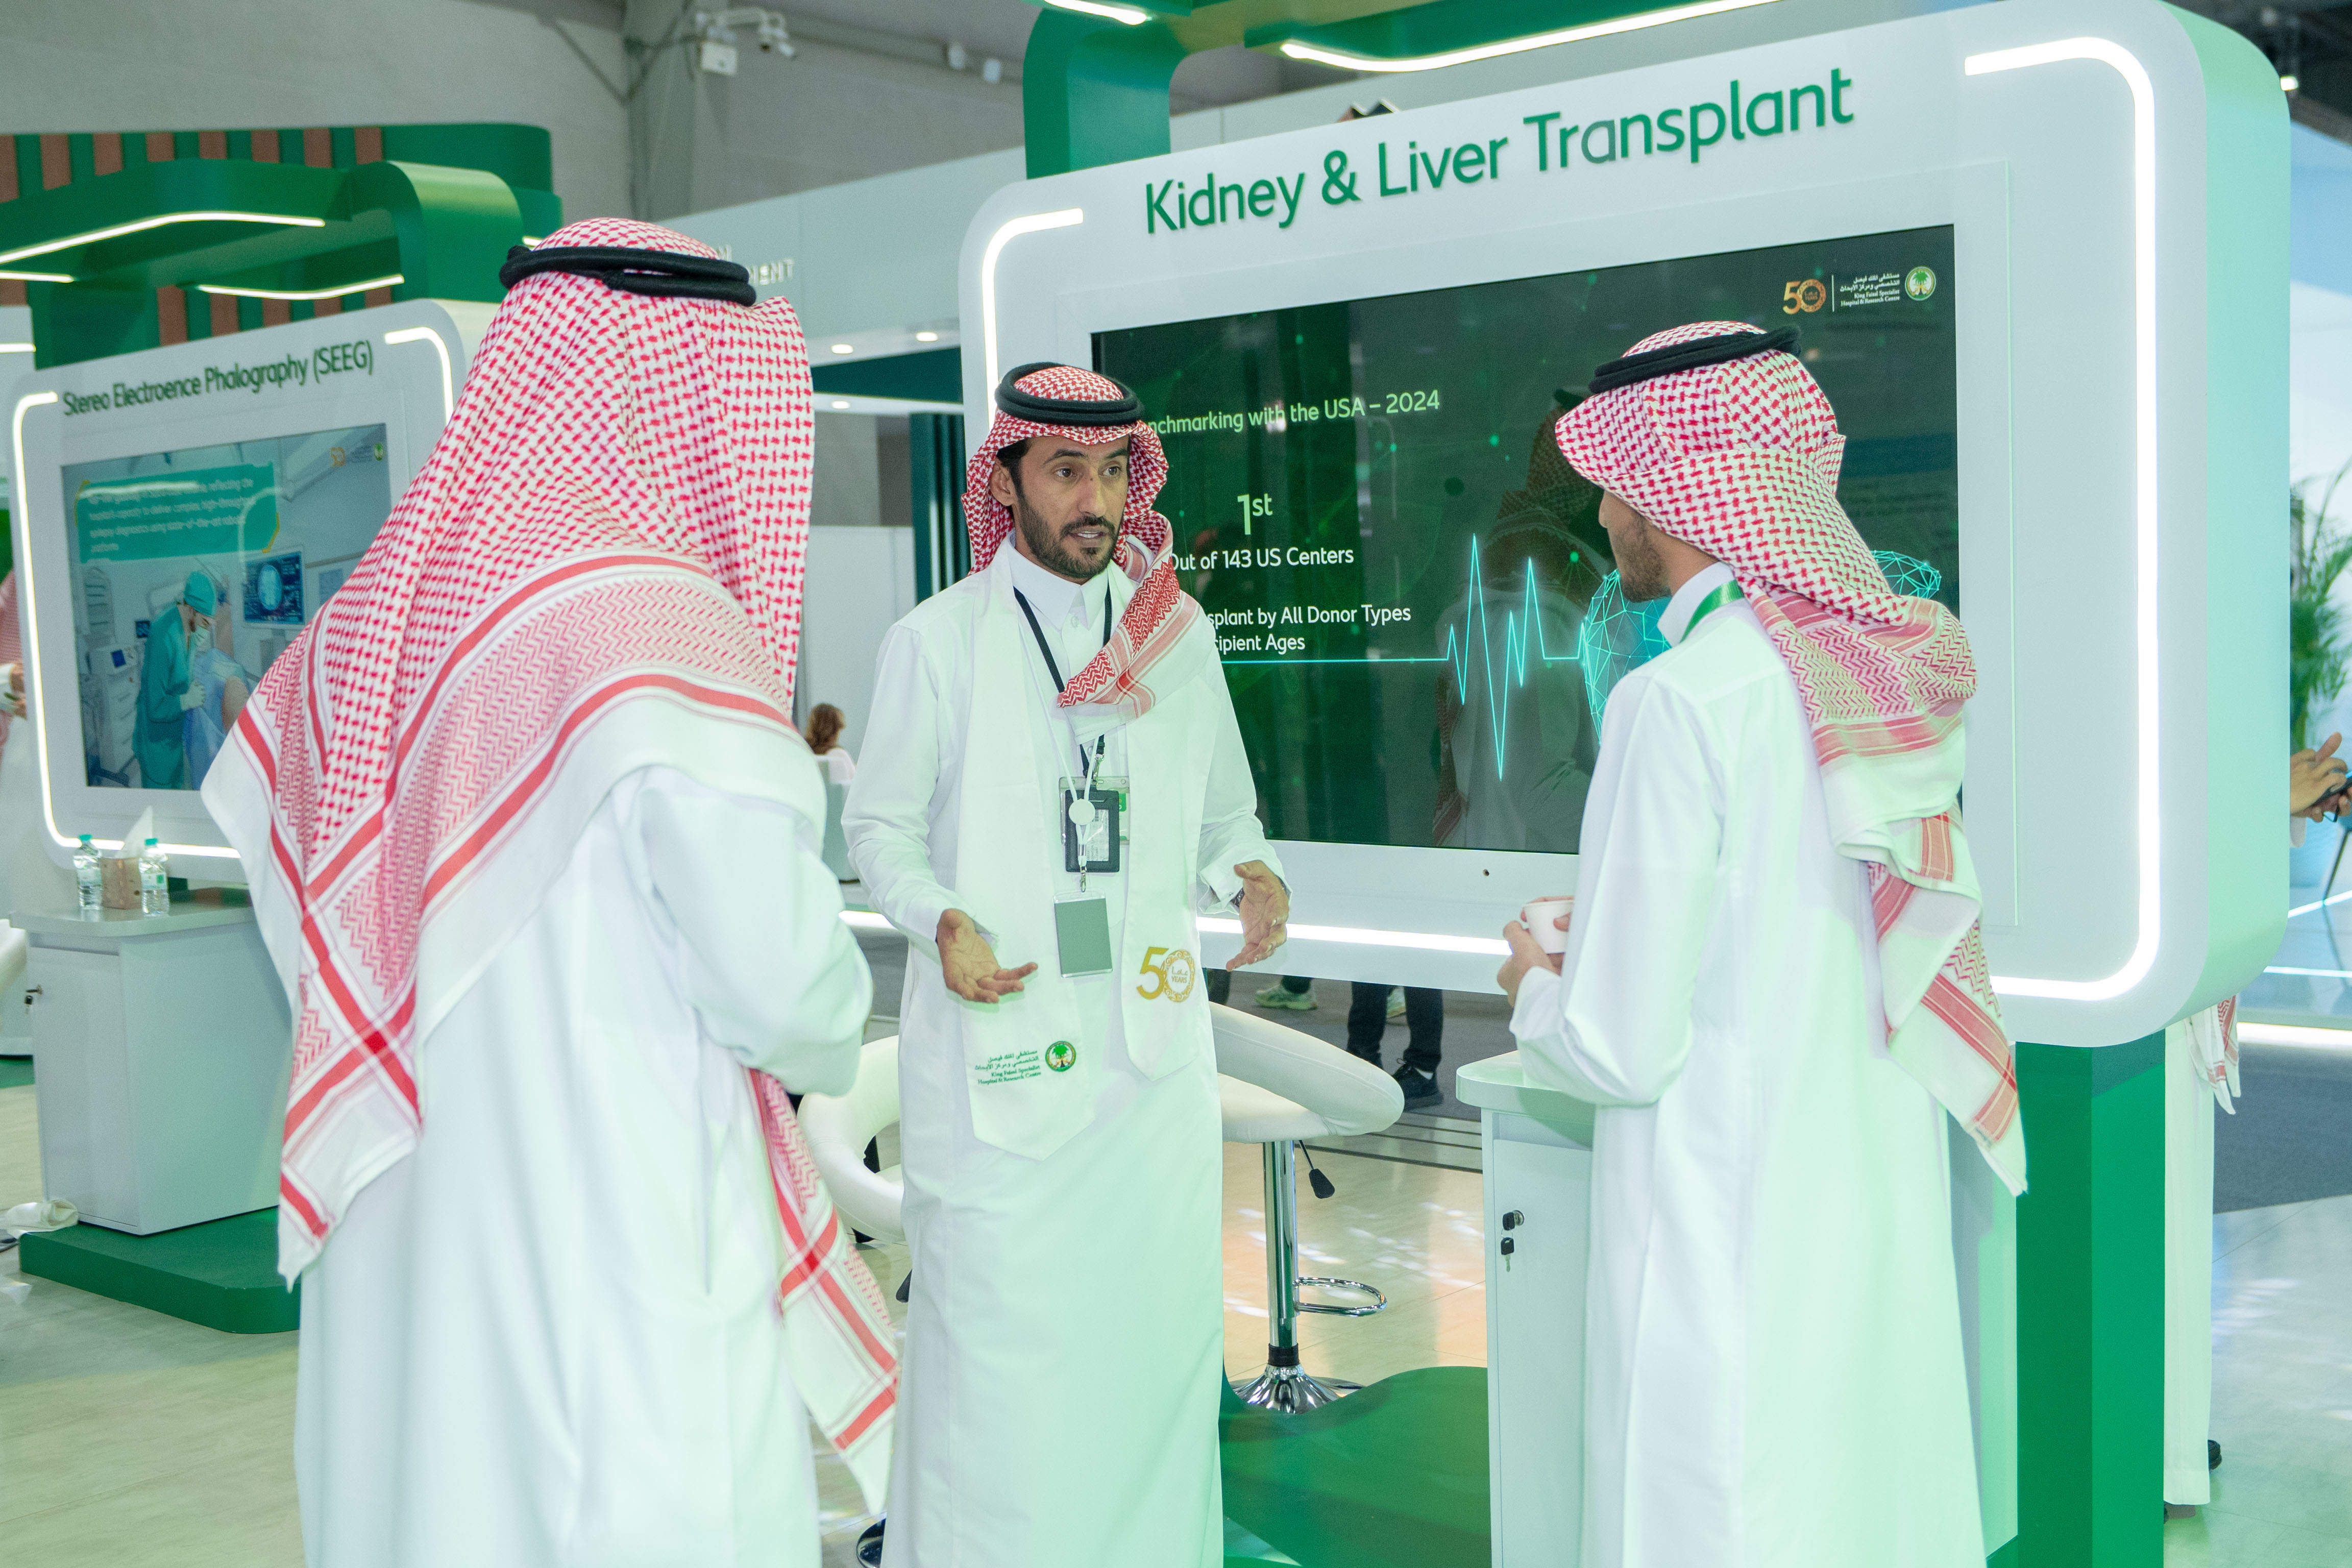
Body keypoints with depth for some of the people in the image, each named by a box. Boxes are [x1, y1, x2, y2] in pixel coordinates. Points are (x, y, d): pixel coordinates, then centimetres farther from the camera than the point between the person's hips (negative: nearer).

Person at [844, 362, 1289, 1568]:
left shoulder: (1179, 633, 9)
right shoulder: (937, 641, -2)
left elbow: (1224, 813, 17)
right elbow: (880, 827, 3)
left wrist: (1249, 877, -5)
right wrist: (942, 923, -16)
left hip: (1152, 1039, 3)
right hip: (996, 1040, -3)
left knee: (1159, 1327, 8)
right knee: (995, 1342, -1)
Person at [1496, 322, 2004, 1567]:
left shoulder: (1682, 702, -19)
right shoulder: (1904, 675, 3)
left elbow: (1623, 1051, -17)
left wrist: (1535, 987, 3)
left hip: (1728, 1245, -7)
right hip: (1891, 1225, 7)